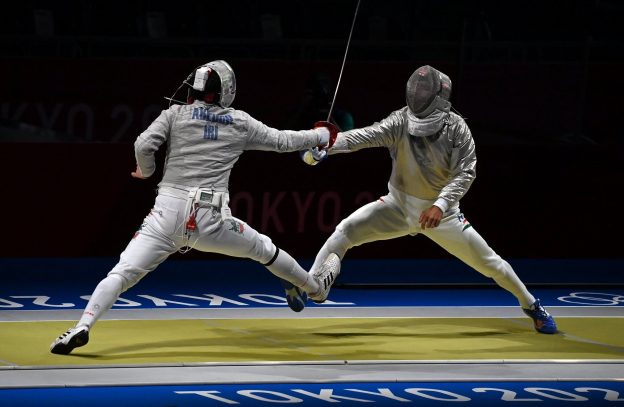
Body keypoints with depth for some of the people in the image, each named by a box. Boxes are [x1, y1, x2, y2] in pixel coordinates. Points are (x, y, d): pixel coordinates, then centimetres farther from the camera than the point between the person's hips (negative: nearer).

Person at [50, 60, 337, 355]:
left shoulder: (175, 114, 7)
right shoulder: (240, 122, 13)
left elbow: (143, 146, -7)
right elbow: (281, 141, 25)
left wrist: (146, 172, 16)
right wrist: (321, 136, 43)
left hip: (169, 215, -2)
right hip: (209, 220, 2)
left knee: (121, 275, -10)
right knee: (263, 248, 30)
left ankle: (82, 328, -34)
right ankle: (313, 289, 51)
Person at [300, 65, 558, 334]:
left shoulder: (456, 128, -21)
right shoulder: (401, 121, -20)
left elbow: (465, 173, -25)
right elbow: (365, 136, -34)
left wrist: (440, 205, -40)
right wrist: (324, 147, -51)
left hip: (440, 211, -1)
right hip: (400, 206, 1)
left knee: (487, 262, 3)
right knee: (346, 231, -19)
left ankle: (530, 304, 26)